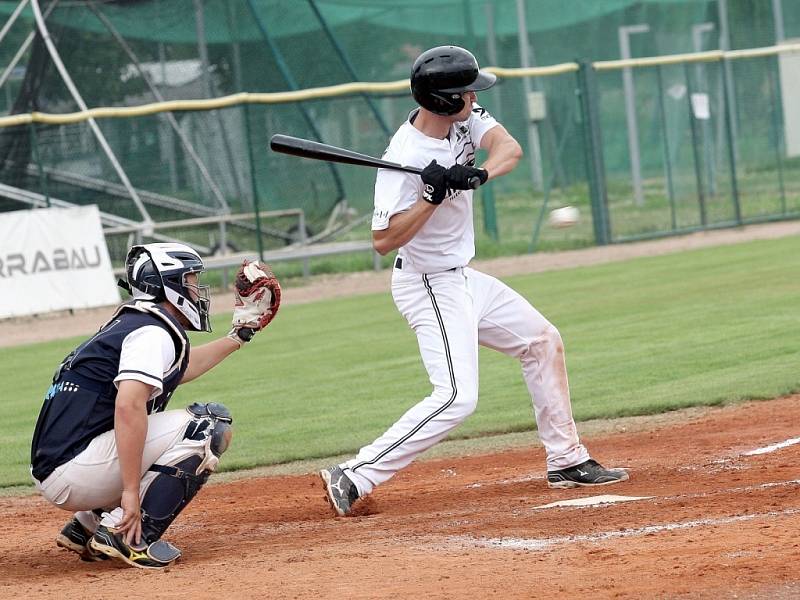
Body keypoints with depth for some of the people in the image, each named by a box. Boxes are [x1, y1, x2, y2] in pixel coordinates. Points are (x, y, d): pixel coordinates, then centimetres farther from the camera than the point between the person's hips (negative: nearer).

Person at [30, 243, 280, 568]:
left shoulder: (129, 324, 21)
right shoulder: (152, 332, -10)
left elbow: (180, 369, 41)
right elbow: (128, 407, -26)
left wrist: (238, 336, 46)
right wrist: (131, 493, -28)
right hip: (76, 470, -10)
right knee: (212, 424, -10)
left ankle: (86, 526, 17)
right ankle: (133, 537, -15)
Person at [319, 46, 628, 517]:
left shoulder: (464, 119, -4)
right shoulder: (404, 161, -26)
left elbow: (510, 148, -16)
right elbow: (384, 241, -26)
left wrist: (479, 174, -35)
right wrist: (433, 196, -34)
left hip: (465, 280, 9)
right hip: (431, 288, -9)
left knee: (543, 341, 18)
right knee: (456, 397, -20)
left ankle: (567, 460, 27)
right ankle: (353, 478, -20)